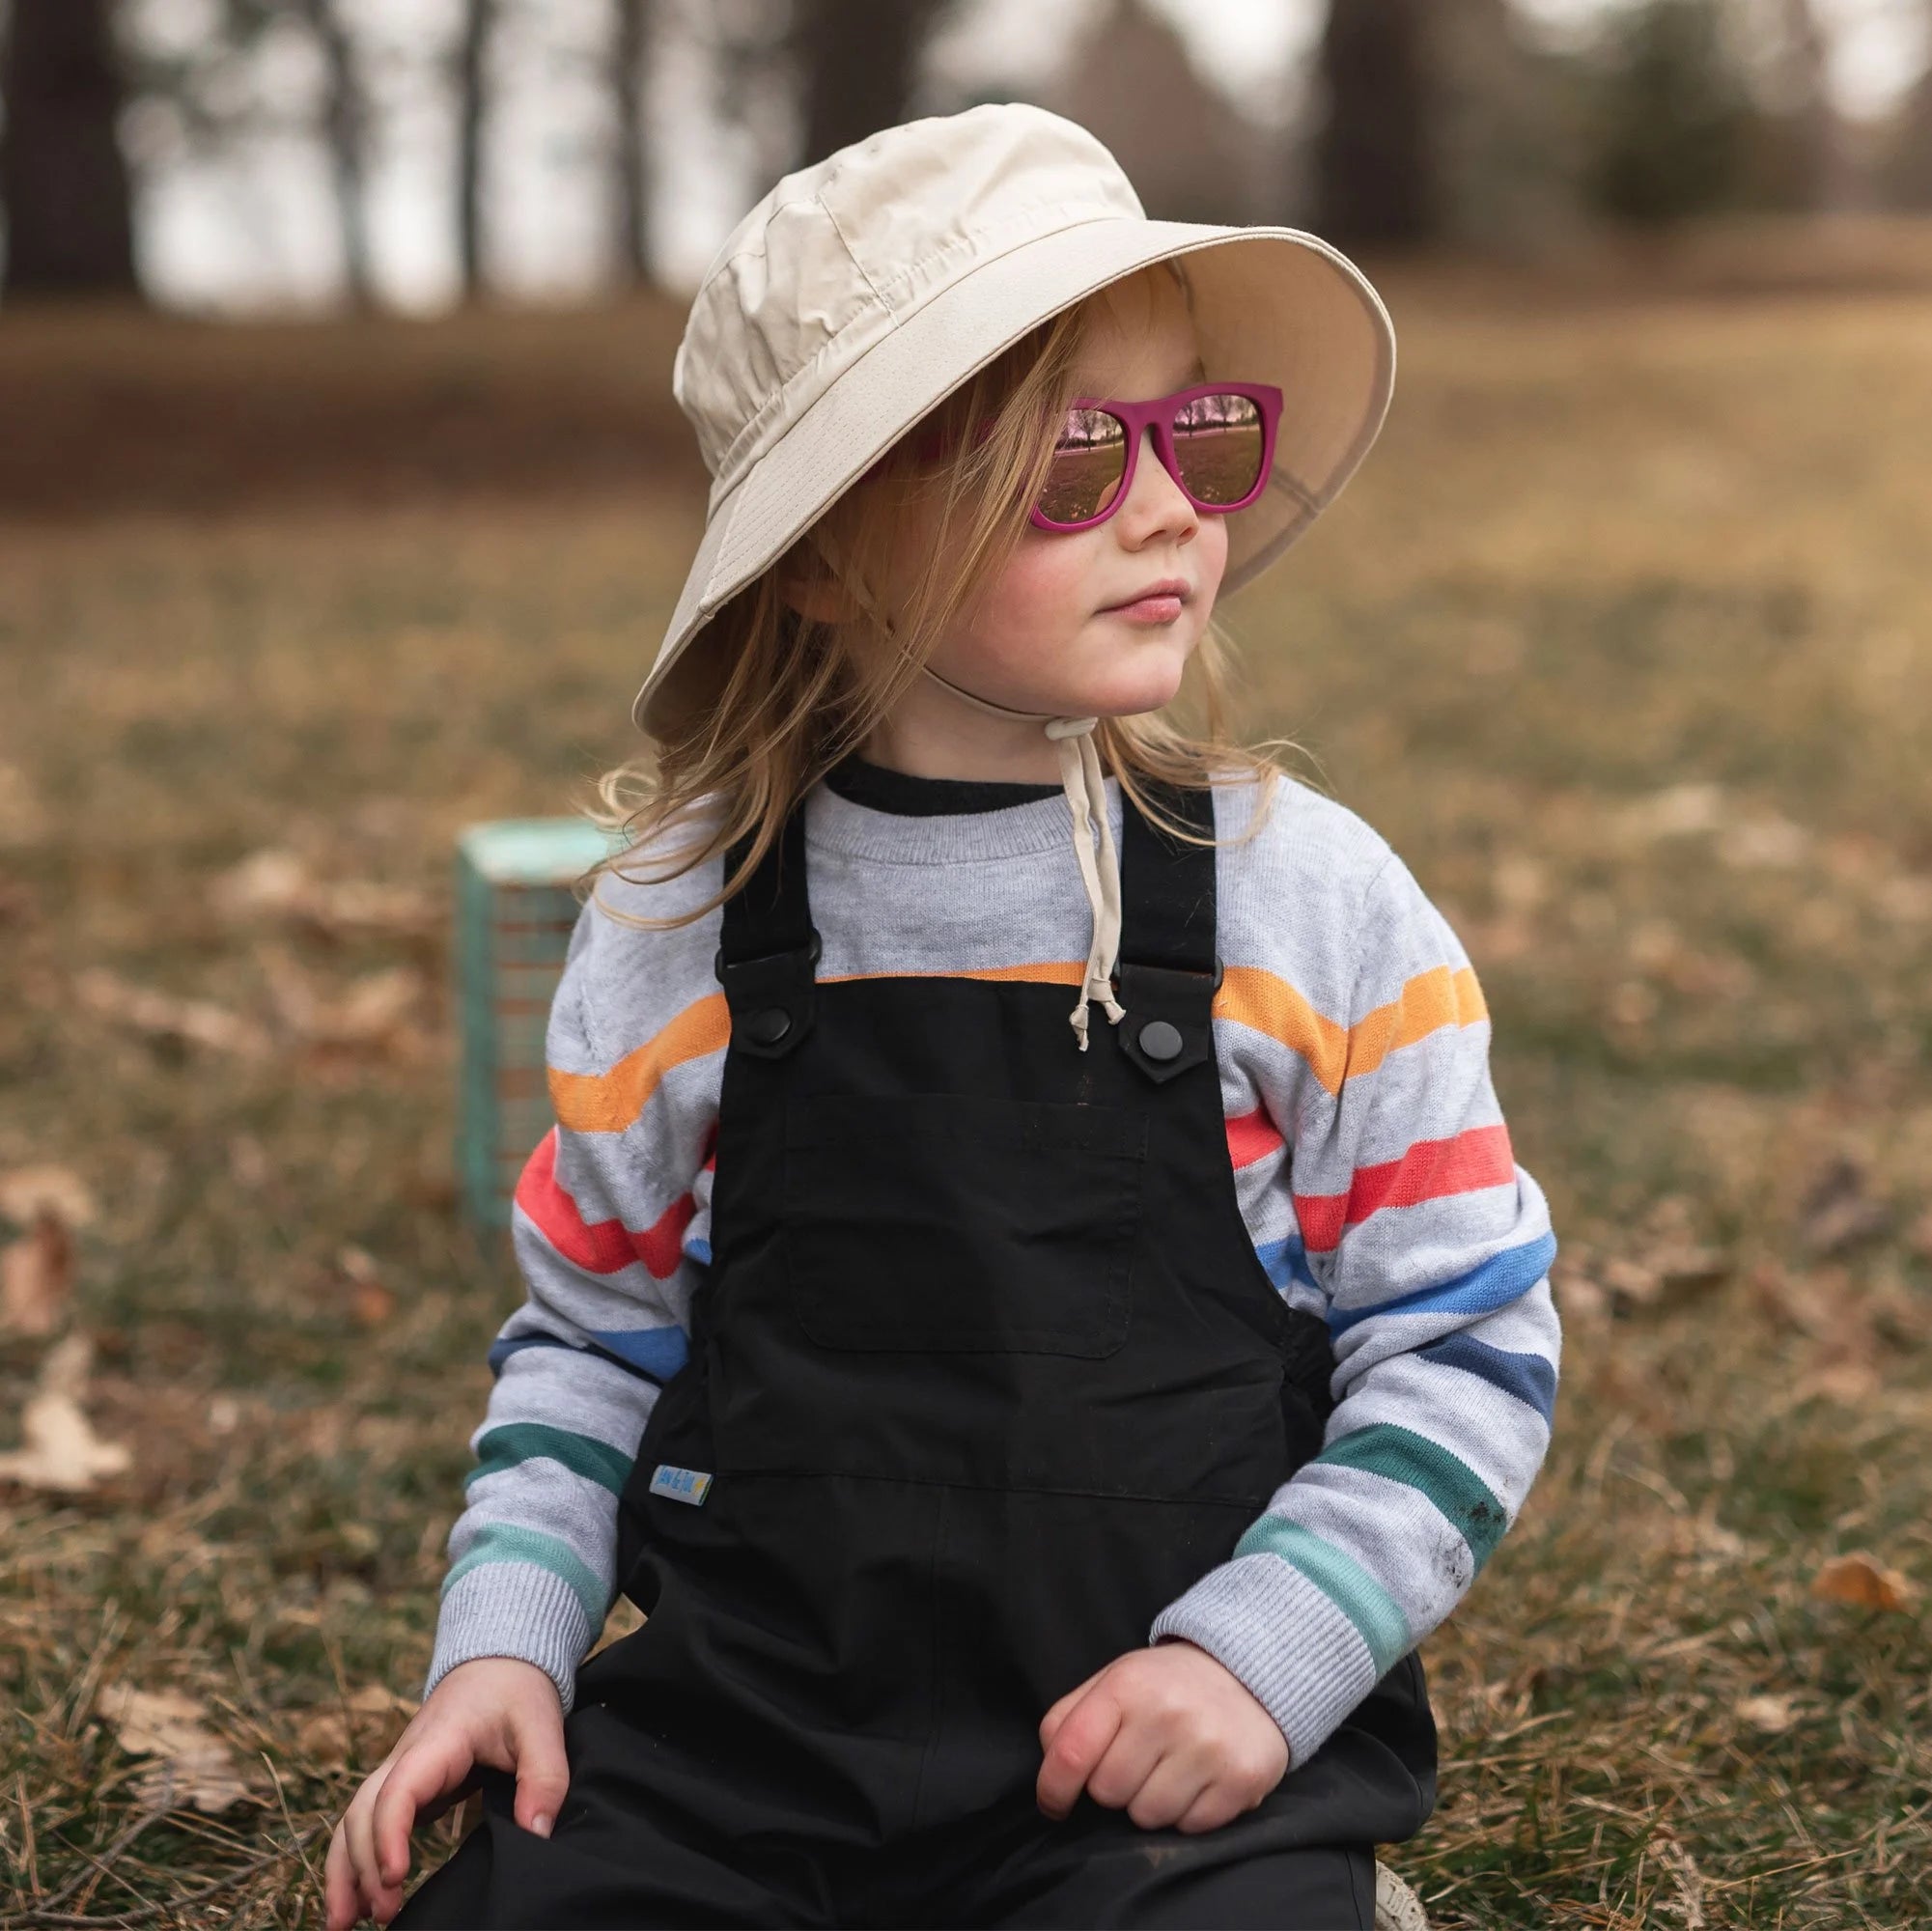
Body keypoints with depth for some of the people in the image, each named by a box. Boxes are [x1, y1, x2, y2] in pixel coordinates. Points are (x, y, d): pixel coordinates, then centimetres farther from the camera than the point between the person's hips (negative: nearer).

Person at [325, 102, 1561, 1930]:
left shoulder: (1310, 902, -2)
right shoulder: (679, 923, 2)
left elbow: (1462, 1343, 2)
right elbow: (591, 1337, 14)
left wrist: (1261, 1653, -10)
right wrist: (507, 1640, 0)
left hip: (1183, 1749, -1)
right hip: (743, 1721, 2)